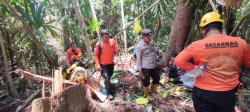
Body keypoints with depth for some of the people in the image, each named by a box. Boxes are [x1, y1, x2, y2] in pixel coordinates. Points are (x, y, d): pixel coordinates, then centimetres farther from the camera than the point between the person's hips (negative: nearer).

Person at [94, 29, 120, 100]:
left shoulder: (112, 41, -4)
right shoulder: (98, 44, -12)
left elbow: (117, 50, 6)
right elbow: (96, 55, -7)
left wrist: (117, 50, -18)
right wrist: (97, 64, -15)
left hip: (111, 64, 4)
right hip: (103, 65, -4)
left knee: (109, 77, 20)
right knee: (107, 78, -12)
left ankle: (106, 87, 48)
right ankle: (109, 93, 6)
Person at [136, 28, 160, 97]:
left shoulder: (151, 42, 2)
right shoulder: (139, 46, -18)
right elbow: (139, 59, -15)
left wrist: (156, 61, 18)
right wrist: (140, 70, -13)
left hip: (154, 66, 7)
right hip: (146, 68, -7)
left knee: (157, 79, 22)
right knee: (146, 82, 10)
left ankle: (153, 90, 49)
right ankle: (146, 95, 34)